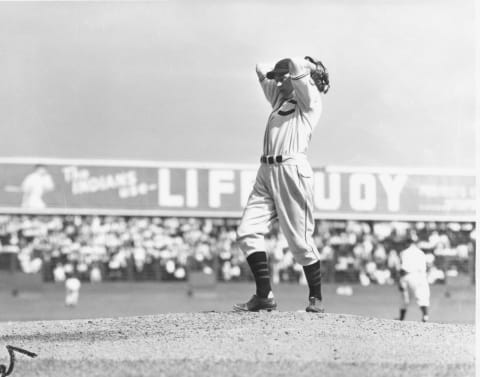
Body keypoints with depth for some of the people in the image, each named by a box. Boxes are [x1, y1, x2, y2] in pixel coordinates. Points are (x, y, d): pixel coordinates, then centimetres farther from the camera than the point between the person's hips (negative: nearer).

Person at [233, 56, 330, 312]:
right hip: (266, 171, 8)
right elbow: (263, 70, 37)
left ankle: (315, 298, 5)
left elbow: (298, 66, -11)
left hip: (292, 169, -8)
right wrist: (272, 73, 24)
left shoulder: (310, 101, 3)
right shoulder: (280, 98, 24)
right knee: (247, 231, -7)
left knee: (300, 239, -7)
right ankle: (264, 295, -10)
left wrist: (287, 66, 7)